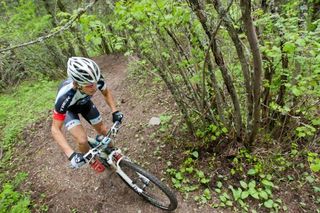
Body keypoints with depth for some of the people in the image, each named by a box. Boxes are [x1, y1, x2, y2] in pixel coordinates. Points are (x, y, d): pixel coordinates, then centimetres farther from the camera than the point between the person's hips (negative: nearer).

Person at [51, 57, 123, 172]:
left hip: (85, 103, 3)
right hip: (69, 108, -3)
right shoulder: (65, 96, -45)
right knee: (82, 140, -19)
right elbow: (56, 129, -36)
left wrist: (114, 111, -26)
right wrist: (71, 155, -45)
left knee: (102, 130, 5)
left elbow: (106, 93, -12)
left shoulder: (96, 79, -35)